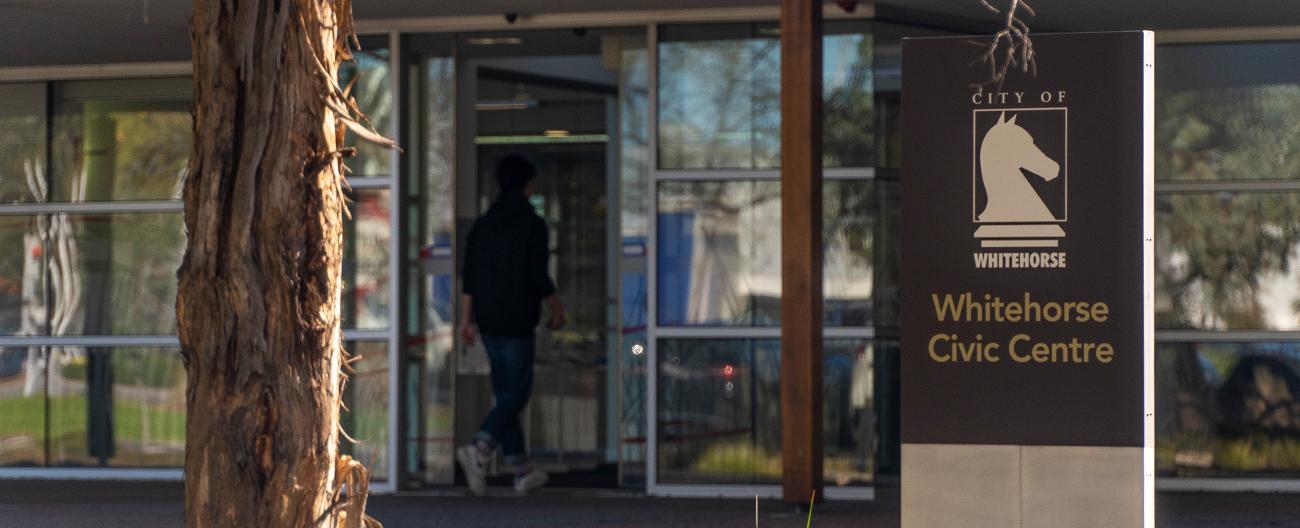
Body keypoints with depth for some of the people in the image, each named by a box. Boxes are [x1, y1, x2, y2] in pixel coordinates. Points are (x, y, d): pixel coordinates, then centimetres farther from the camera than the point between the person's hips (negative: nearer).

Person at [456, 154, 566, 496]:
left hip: (488, 321, 6)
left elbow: (469, 277, 7)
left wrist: (467, 319, 11)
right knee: (516, 393, -3)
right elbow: (539, 277, -13)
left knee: (505, 391, 11)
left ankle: (522, 469, 15)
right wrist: (557, 311, 0)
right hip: (517, 322, -6)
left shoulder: (482, 225, 9)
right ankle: (479, 449, -25)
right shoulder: (532, 225, -9)